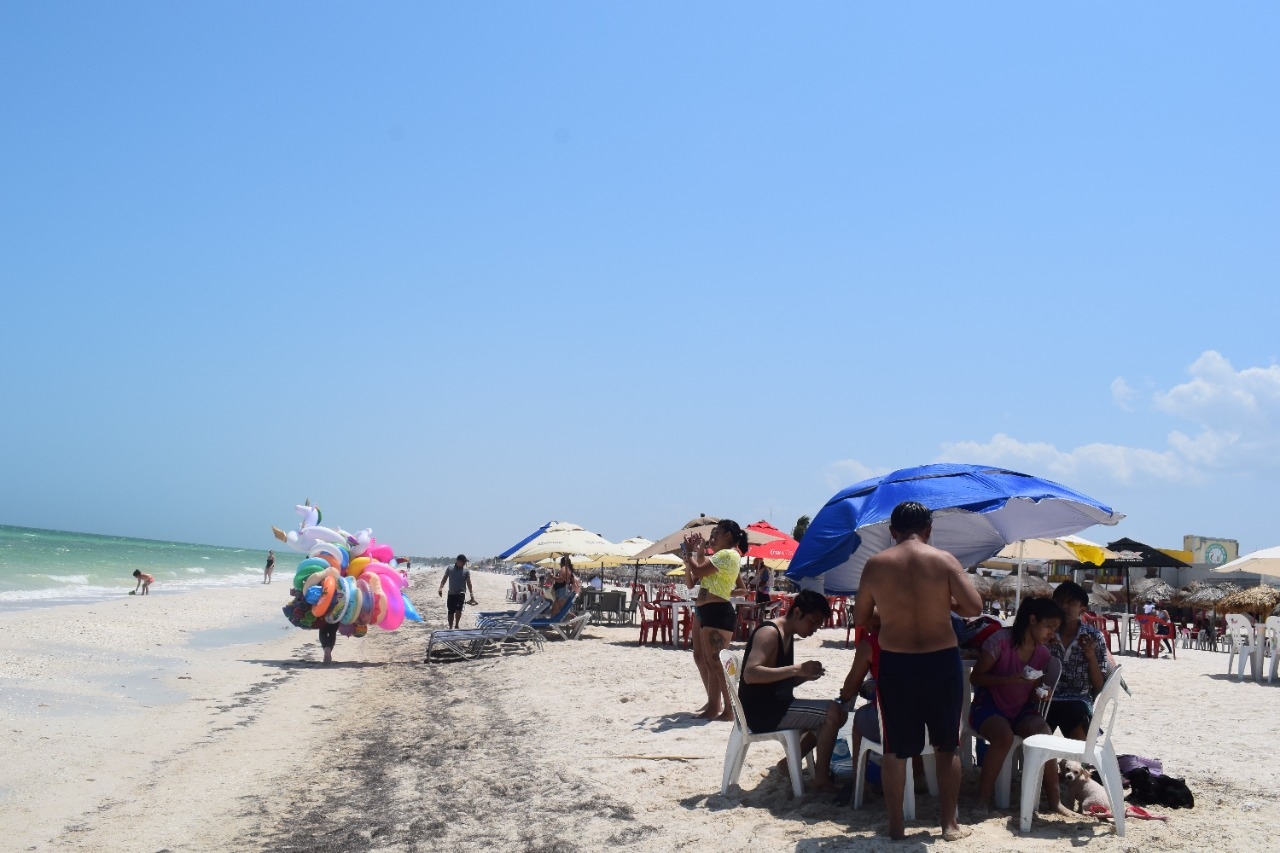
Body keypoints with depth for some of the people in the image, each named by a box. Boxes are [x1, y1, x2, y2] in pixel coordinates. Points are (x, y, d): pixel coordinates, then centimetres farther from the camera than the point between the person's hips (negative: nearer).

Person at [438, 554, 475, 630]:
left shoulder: (466, 570, 2)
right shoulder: (450, 569, 3)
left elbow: (469, 583, 4)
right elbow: (444, 579, 6)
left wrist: (472, 596, 1)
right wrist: (441, 588, -10)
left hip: (461, 593, -2)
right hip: (451, 594, 2)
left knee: (459, 609, -20)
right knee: (451, 612, 5)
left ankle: (457, 625, -2)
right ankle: (450, 627, 18)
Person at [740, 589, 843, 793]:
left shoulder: (788, 636, 15)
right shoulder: (769, 633, -15)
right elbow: (750, 674, -29)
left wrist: (805, 675, 1)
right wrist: (796, 669, -33)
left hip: (776, 706, 10)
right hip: (762, 711, -10)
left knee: (829, 714, 19)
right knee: (834, 712, -20)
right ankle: (821, 780, -12)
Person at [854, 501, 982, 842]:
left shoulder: (875, 565, -2)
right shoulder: (943, 559, -6)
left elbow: (860, 619, 5)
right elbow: (974, 607, -12)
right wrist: (945, 603, 7)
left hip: (894, 664, 1)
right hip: (941, 661, 0)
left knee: (895, 749, 11)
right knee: (947, 746, 15)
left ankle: (896, 826, 16)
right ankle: (950, 824, 19)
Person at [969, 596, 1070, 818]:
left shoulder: (1043, 653, 4)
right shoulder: (1002, 640, -15)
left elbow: (1033, 690, 14)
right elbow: (976, 676, -13)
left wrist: (1039, 695, -10)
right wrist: (1006, 680, -28)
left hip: (1021, 710, 5)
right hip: (989, 706, -5)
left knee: (1044, 733, -27)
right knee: (1004, 736, -35)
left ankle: (1054, 800, -16)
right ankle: (983, 798, -19)